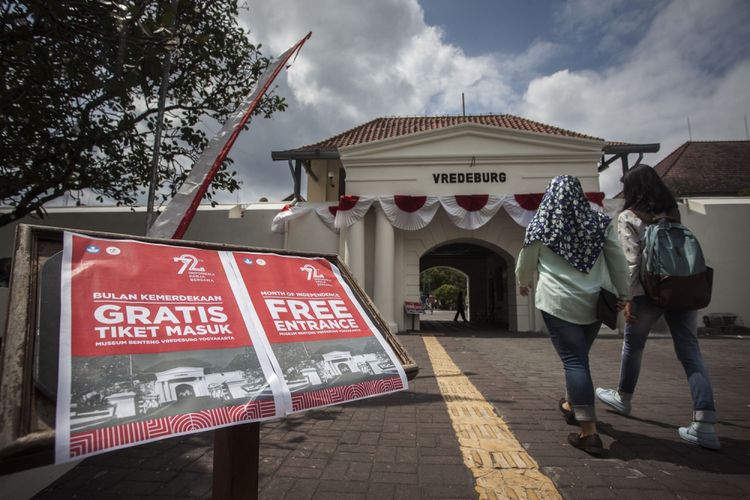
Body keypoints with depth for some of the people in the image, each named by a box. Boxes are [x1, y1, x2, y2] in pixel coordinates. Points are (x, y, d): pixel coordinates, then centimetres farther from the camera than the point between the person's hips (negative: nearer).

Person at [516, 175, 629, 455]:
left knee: (574, 360, -2)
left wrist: (524, 284, 29)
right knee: (578, 356, 21)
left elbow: (525, 264, 10)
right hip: (595, 302, 4)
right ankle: (571, 405, 40)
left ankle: (589, 431, -6)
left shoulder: (540, 227, -1)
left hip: (559, 301, -4)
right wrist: (623, 294, 15)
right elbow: (618, 261, 6)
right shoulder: (600, 223, 5)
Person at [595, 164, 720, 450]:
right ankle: (704, 424, -3)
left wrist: (627, 298, -11)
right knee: (690, 351, 4)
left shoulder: (628, 217, -5)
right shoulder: (672, 211, 11)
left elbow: (632, 261, -12)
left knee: (633, 344, 15)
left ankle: (623, 398, 33)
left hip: (648, 291, -4)